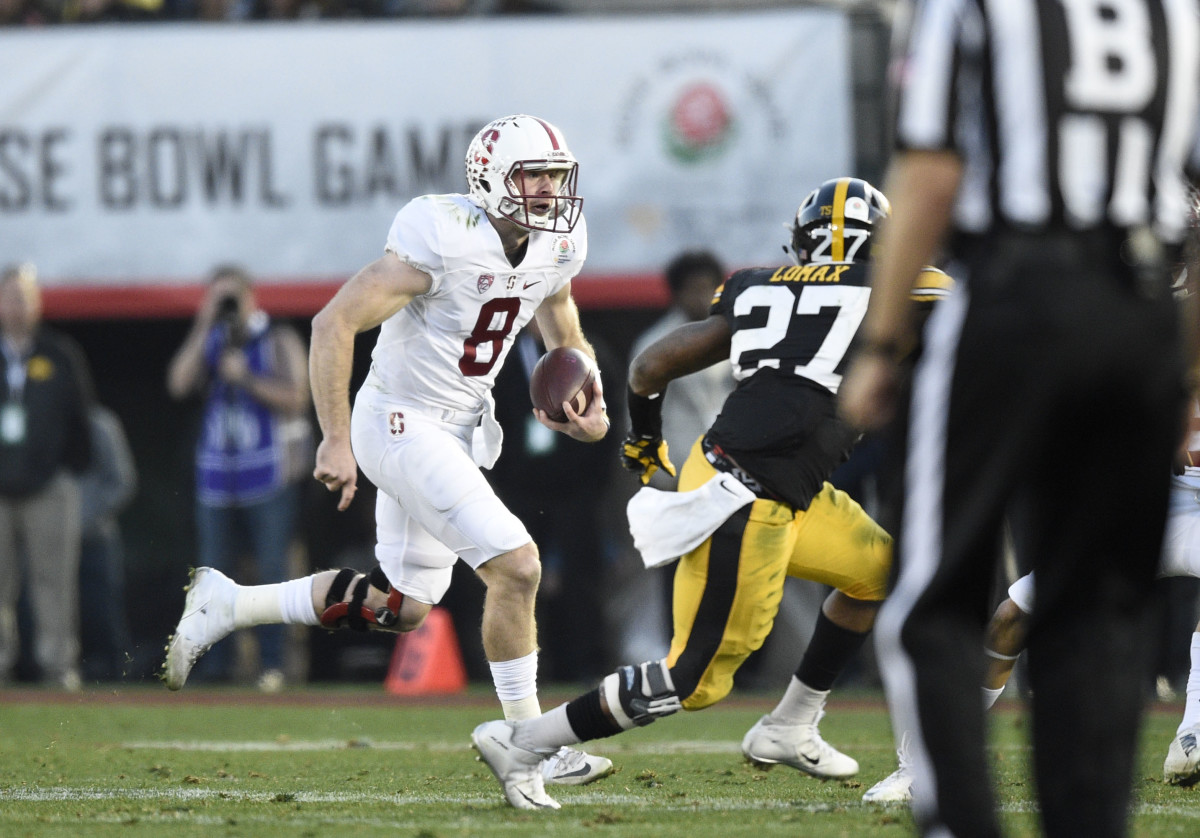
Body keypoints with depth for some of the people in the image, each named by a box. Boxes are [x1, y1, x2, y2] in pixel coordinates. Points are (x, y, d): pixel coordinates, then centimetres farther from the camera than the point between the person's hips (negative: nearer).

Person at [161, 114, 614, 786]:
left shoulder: (558, 245, 1)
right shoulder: (445, 240, -24)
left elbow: (567, 341, 19)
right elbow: (335, 324, -22)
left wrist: (591, 407, -3)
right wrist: (337, 441, -24)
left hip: (460, 429, 9)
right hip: (403, 423, -9)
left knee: (404, 605, 14)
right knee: (515, 567, -15)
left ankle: (226, 606, 26)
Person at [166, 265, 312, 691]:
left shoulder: (278, 340, -1)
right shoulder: (210, 342, 12)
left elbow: (294, 398, -10)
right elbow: (179, 383, -5)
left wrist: (246, 378, -15)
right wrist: (204, 328, -7)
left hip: (269, 475, -5)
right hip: (217, 475, 5)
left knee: (271, 570, -6)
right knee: (212, 571, 3)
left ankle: (272, 664, -3)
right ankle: (214, 666, 7)